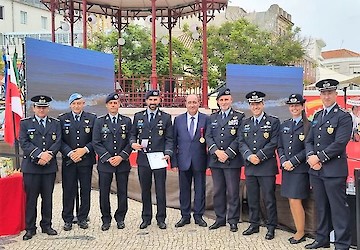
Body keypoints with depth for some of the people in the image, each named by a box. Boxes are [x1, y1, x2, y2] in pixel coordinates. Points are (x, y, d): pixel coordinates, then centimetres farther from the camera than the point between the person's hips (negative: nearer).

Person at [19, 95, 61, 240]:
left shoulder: (55, 123, 11)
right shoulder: (25, 123, 5)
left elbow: (58, 142, 1)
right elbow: (24, 143, -6)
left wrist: (48, 155, -15)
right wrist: (39, 154, -17)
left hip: (50, 167, 2)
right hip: (30, 167, -2)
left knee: (47, 198, 9)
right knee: (31, 199, 2)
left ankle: (46, 225, 21)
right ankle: (30, 228, 12)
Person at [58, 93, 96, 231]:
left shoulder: (92, 119, 5)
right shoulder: (62, 119, 6)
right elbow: (60, 140, 0)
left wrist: (84, 150, -12)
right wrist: (70, 153, -13)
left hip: (86, 160, 0)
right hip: (68, 160, 0)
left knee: (85, 190, 6)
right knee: (68, 191, 3)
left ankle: (83, 218, 18)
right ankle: (67, 219, 15)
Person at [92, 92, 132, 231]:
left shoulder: (127, 121, 7)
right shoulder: (99, 121, 4)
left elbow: (130, 142, 3)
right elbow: (96, 143, -1)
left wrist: (121, 157, -10)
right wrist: (108, 158, -10)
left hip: (123, 162, 1)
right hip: (105, 163, -1)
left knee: (122, 192, 6)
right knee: (104, 193, 3)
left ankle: (120, 218, 21)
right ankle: (106, 219, 18)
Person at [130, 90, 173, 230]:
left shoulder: (166, 117, 5)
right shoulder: (138, 117, 9)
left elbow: (169, 139, 3)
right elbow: (133, 134, 14)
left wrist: (168, 153, -12)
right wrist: (133, 143, -8)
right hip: (143, 160, 2)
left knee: (160, 190, 4)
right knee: (145, 190, 10)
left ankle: (161, 218, 15)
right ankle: (146, 218, 21)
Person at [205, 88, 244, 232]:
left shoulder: (239, 117, 2)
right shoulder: (213, 118, 14)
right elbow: (208, 136, 6)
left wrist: (227, 153, -13)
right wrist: (217, 151, -10)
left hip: (232, 160, -4)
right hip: (215, 160, 4)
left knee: (233, 192, 1)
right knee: (218, 191, 10)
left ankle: (233, 220, 12)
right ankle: (220, 219, 22)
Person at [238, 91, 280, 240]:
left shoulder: (273, 122, 1)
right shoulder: (245, 123, 14)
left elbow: (273, 143, -8)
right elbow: (241, 143, 6)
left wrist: (259, 156, -15)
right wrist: (249, 156, -12)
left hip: (267, 167, -4)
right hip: (249, 167, 4)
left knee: (269, 198, 1)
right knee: (252, 198, 12)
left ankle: (271, 227, 13)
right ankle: (254, 225, 24)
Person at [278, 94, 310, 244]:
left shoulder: (308, 126, -5)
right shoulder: (284, 125, 13)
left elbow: (307, 149, -10)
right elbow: (280, 147, 11)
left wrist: (292, 162, -14)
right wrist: (283, 162, -4)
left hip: (300, 168, -6)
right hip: (286, 168, 6)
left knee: (295, 201, -5)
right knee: (291, 201, 9)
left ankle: (301, 233, 11)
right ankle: (299, 230, 20)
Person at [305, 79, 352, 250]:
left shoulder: (343, 117, -6)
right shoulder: (317, 116, 15)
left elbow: (339, 144, -16)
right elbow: (309, 140, 12)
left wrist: (318, 157, -15)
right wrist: (311, 156, -6)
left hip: (334, 170, -7)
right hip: (316, 170, 7)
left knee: (338, 208, 0)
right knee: (321, 206, 16)